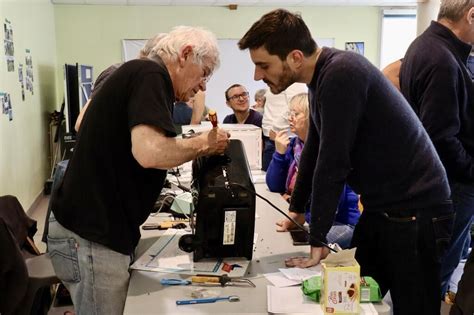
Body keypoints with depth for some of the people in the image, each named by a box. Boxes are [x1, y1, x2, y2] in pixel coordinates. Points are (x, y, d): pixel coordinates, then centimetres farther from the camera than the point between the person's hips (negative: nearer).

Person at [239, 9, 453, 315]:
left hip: (414, 212, -9)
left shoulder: (342, 73, -23)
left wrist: (317, 240, -16)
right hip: (381, 206, 9)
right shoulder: (324, 76, 7)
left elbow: (333, 162, -24)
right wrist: (296, 209, 24)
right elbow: (314, 150, 17)